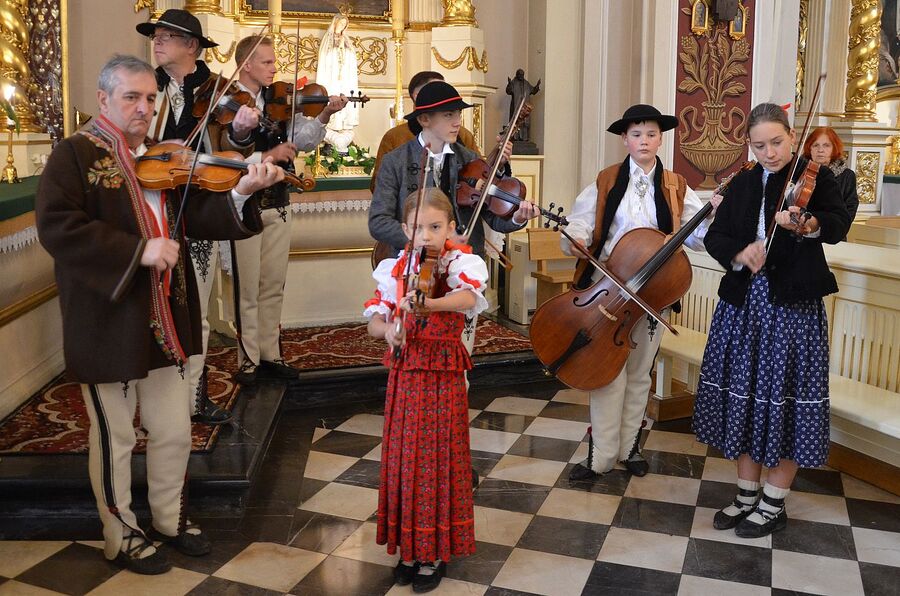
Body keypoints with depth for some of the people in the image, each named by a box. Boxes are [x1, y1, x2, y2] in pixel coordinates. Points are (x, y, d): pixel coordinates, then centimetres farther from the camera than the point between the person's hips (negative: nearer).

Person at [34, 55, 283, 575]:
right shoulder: (76, 154, -7)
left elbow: (198, 217, 1)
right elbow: (56, 226, -20)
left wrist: (241, 192, -17)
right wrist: (136, 250, -26)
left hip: (166, 322, 6)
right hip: (108, 323, -6)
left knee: (175, 432, 16)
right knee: (116, 438, 10)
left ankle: (172, 519, 38)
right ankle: (122, 535, 29)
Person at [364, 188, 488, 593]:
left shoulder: (461, 262, -8)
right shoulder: (396, 269, 4)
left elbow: (468, 296, -30)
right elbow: (374, 319, 3)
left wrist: (425, 305, -48)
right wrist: (387, 329, -21)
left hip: (443, 377, -3)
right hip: (404, 375, 4)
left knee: (439, 462, 4)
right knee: (404, 460, 10)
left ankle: (436, 553, 20)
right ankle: (410, 545, 28)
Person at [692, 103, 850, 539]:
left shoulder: (815, 177, -1)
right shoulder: (741, 185, 12)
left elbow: (839, 225, -18)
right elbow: (715, 236, 5)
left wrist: (808, 224, -39)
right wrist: (739, 253, -17)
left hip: (794, 305, -4)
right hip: (743, 304, 4)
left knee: (786, 399, 1)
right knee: (744, 395, 9)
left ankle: (774, 504, 17)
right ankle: (747, 494, 25)